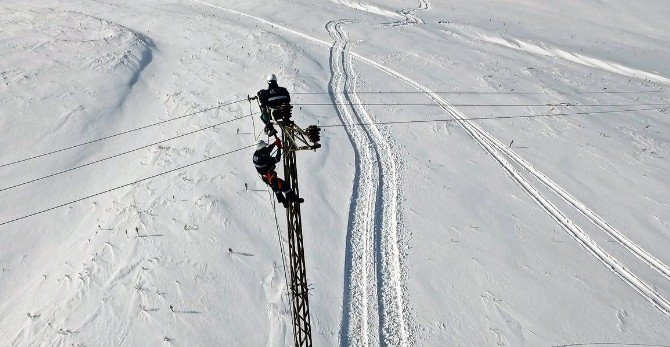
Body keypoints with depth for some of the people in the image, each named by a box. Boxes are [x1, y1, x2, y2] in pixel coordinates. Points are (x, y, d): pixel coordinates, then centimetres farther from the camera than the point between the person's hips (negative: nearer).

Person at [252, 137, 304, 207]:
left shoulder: (256, 154, -8)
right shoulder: (264, 158, -36)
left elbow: (268, 149, 6)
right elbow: (277, 159, -30)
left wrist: (275, 143, -2)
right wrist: (279, 148, -21)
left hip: (264, 177, 10)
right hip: (270, 177, -10)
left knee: (276, 188, 28)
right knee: (284, 185, 2)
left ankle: (283, 201, 44)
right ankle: (294, 198, 14)